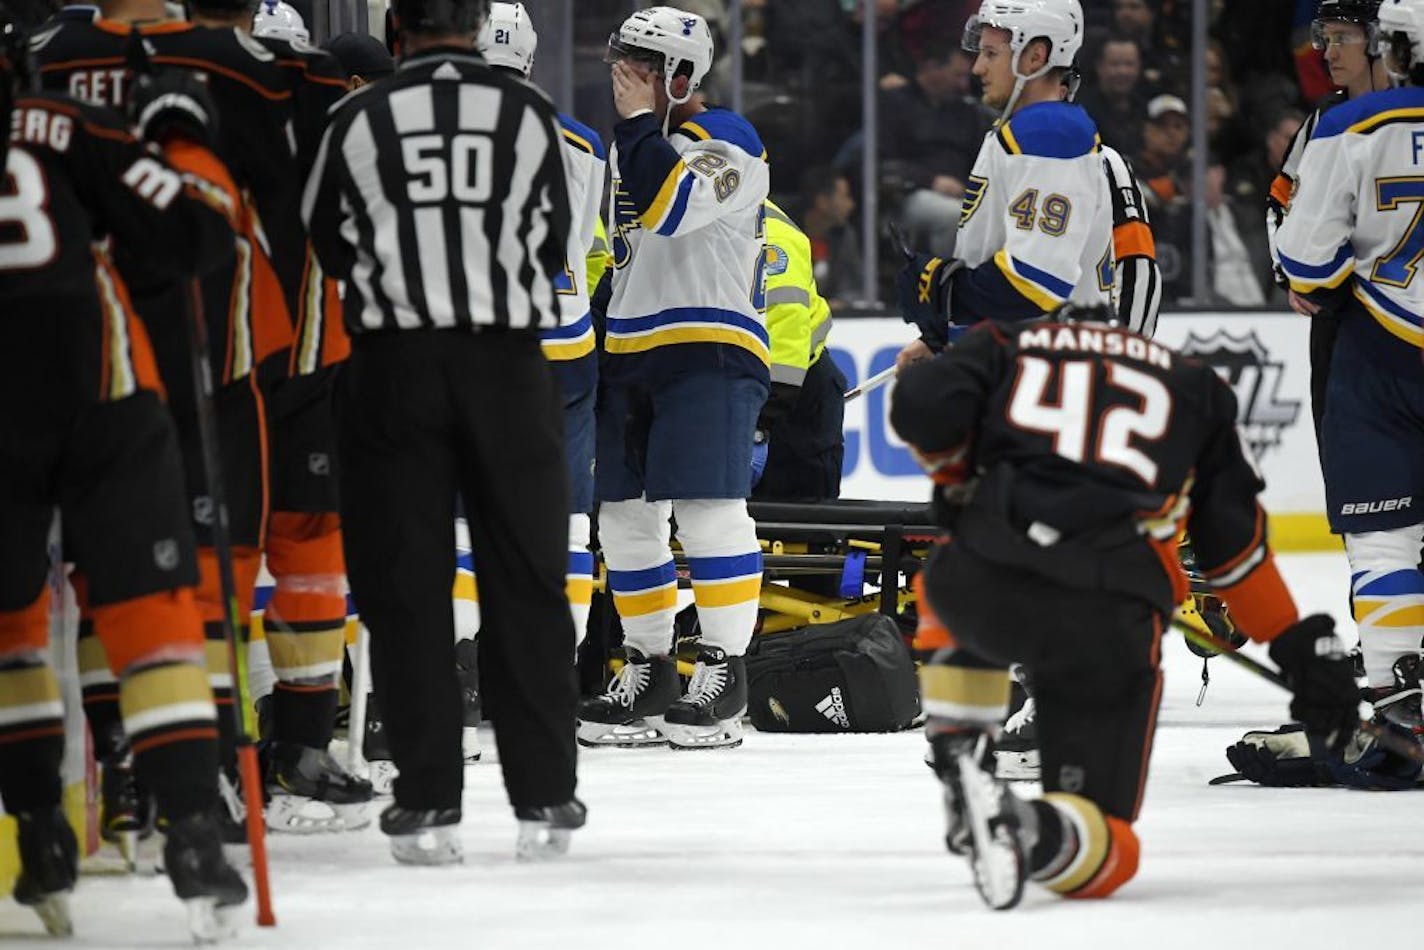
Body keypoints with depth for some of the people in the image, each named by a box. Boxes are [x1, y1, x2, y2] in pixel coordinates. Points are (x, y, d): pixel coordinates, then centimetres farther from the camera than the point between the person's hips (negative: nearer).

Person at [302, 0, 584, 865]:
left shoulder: (360, 120, -3)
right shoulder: (529, 114, 0)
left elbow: (326, 243, 7)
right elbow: (554, 245, 9)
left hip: (394, 363, -1)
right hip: (507, 364, 1)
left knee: (407, 579, 4)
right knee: (527, 577, 8)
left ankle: (428, 802, 1)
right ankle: (544, 799, 8)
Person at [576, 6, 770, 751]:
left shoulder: (725, 144, -8)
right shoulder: (632, 145, 19)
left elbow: (668, 208, -26)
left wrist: (639, 123, -17)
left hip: (708, 349, -9)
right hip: (628, 353, 9)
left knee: (708, 509, -14)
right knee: (624, 516, 8)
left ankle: (724, 675, -10)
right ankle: (648, 671, 16)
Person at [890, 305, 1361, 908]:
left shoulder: (1003, 346, 23)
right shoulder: (1190, 385, 26)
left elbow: (923, 405, 3)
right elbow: (1235, 540, 23)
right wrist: (1300, 646, 31)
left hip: (986, 581, 1)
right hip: (1110, 622, -1)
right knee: (1104, 849, 10)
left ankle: (959, 763, 19)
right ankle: (1035, 831, -26)